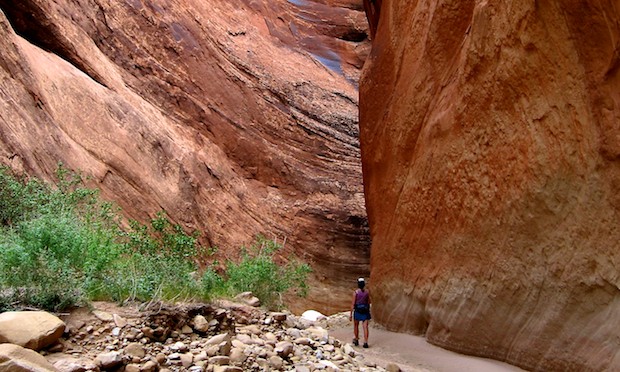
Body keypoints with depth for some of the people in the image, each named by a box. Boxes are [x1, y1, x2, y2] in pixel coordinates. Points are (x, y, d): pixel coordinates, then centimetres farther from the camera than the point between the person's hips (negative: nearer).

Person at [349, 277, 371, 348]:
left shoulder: (355, 292, -11)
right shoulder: (367, 292, -2)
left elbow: (353, 303, -11)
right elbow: (369, 302, 7)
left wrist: (350, 314, -6)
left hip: (357, 311, -2)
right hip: (365, 311, 2)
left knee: (356, 326, 19)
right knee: (365, 327, 1)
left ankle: (356, 340, 27)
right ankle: (365, 342, -6)